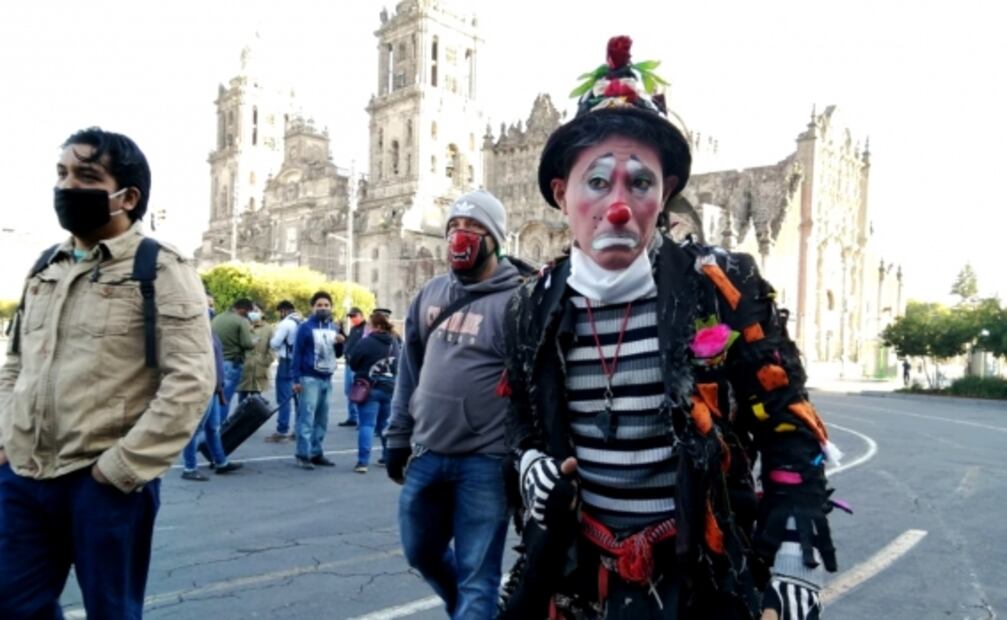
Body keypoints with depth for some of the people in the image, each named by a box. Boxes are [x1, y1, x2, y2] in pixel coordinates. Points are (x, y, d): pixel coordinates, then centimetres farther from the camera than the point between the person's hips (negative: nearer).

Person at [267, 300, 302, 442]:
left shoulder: (285, 323, -12)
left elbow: (274, 344, -10)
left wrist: (273, 337, 10)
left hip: (287, 363, -8)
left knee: (284, 398, -5)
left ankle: (282, 431, -5)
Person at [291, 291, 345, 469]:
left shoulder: (334, 328, 13)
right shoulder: (305, 327, -5)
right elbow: (297, 354, -8)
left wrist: (341, 343, -3)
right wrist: (296, 379, -13)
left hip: (327, 379, 6)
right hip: (310, 379, -6)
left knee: (322, 419, 10)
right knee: (307, 417, -8)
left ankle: (316, 453, 17)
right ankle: (303, 454, -5)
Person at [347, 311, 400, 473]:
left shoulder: (366, 342, -15)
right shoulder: (394, 342, 7)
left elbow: (352, 362, -7)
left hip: (369, 388, -6)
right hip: (390, 387, 6)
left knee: (367, 424, -6)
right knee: (385, 423, 18)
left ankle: (363, 461, -12)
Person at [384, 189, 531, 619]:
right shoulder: (431, 294, 9)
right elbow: (410, 370, 14)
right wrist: (398, 437, 13)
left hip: (484, 461, -6)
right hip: (427, 454, 7)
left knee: (476, 575, 5)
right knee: (421, 552, 23)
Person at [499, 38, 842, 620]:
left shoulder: (723, 287, -13)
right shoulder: (535, 306, -4)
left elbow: (790, 426, -6)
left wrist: (795, 566, -10)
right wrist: (530, 463, -5)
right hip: (577, 571, 3)